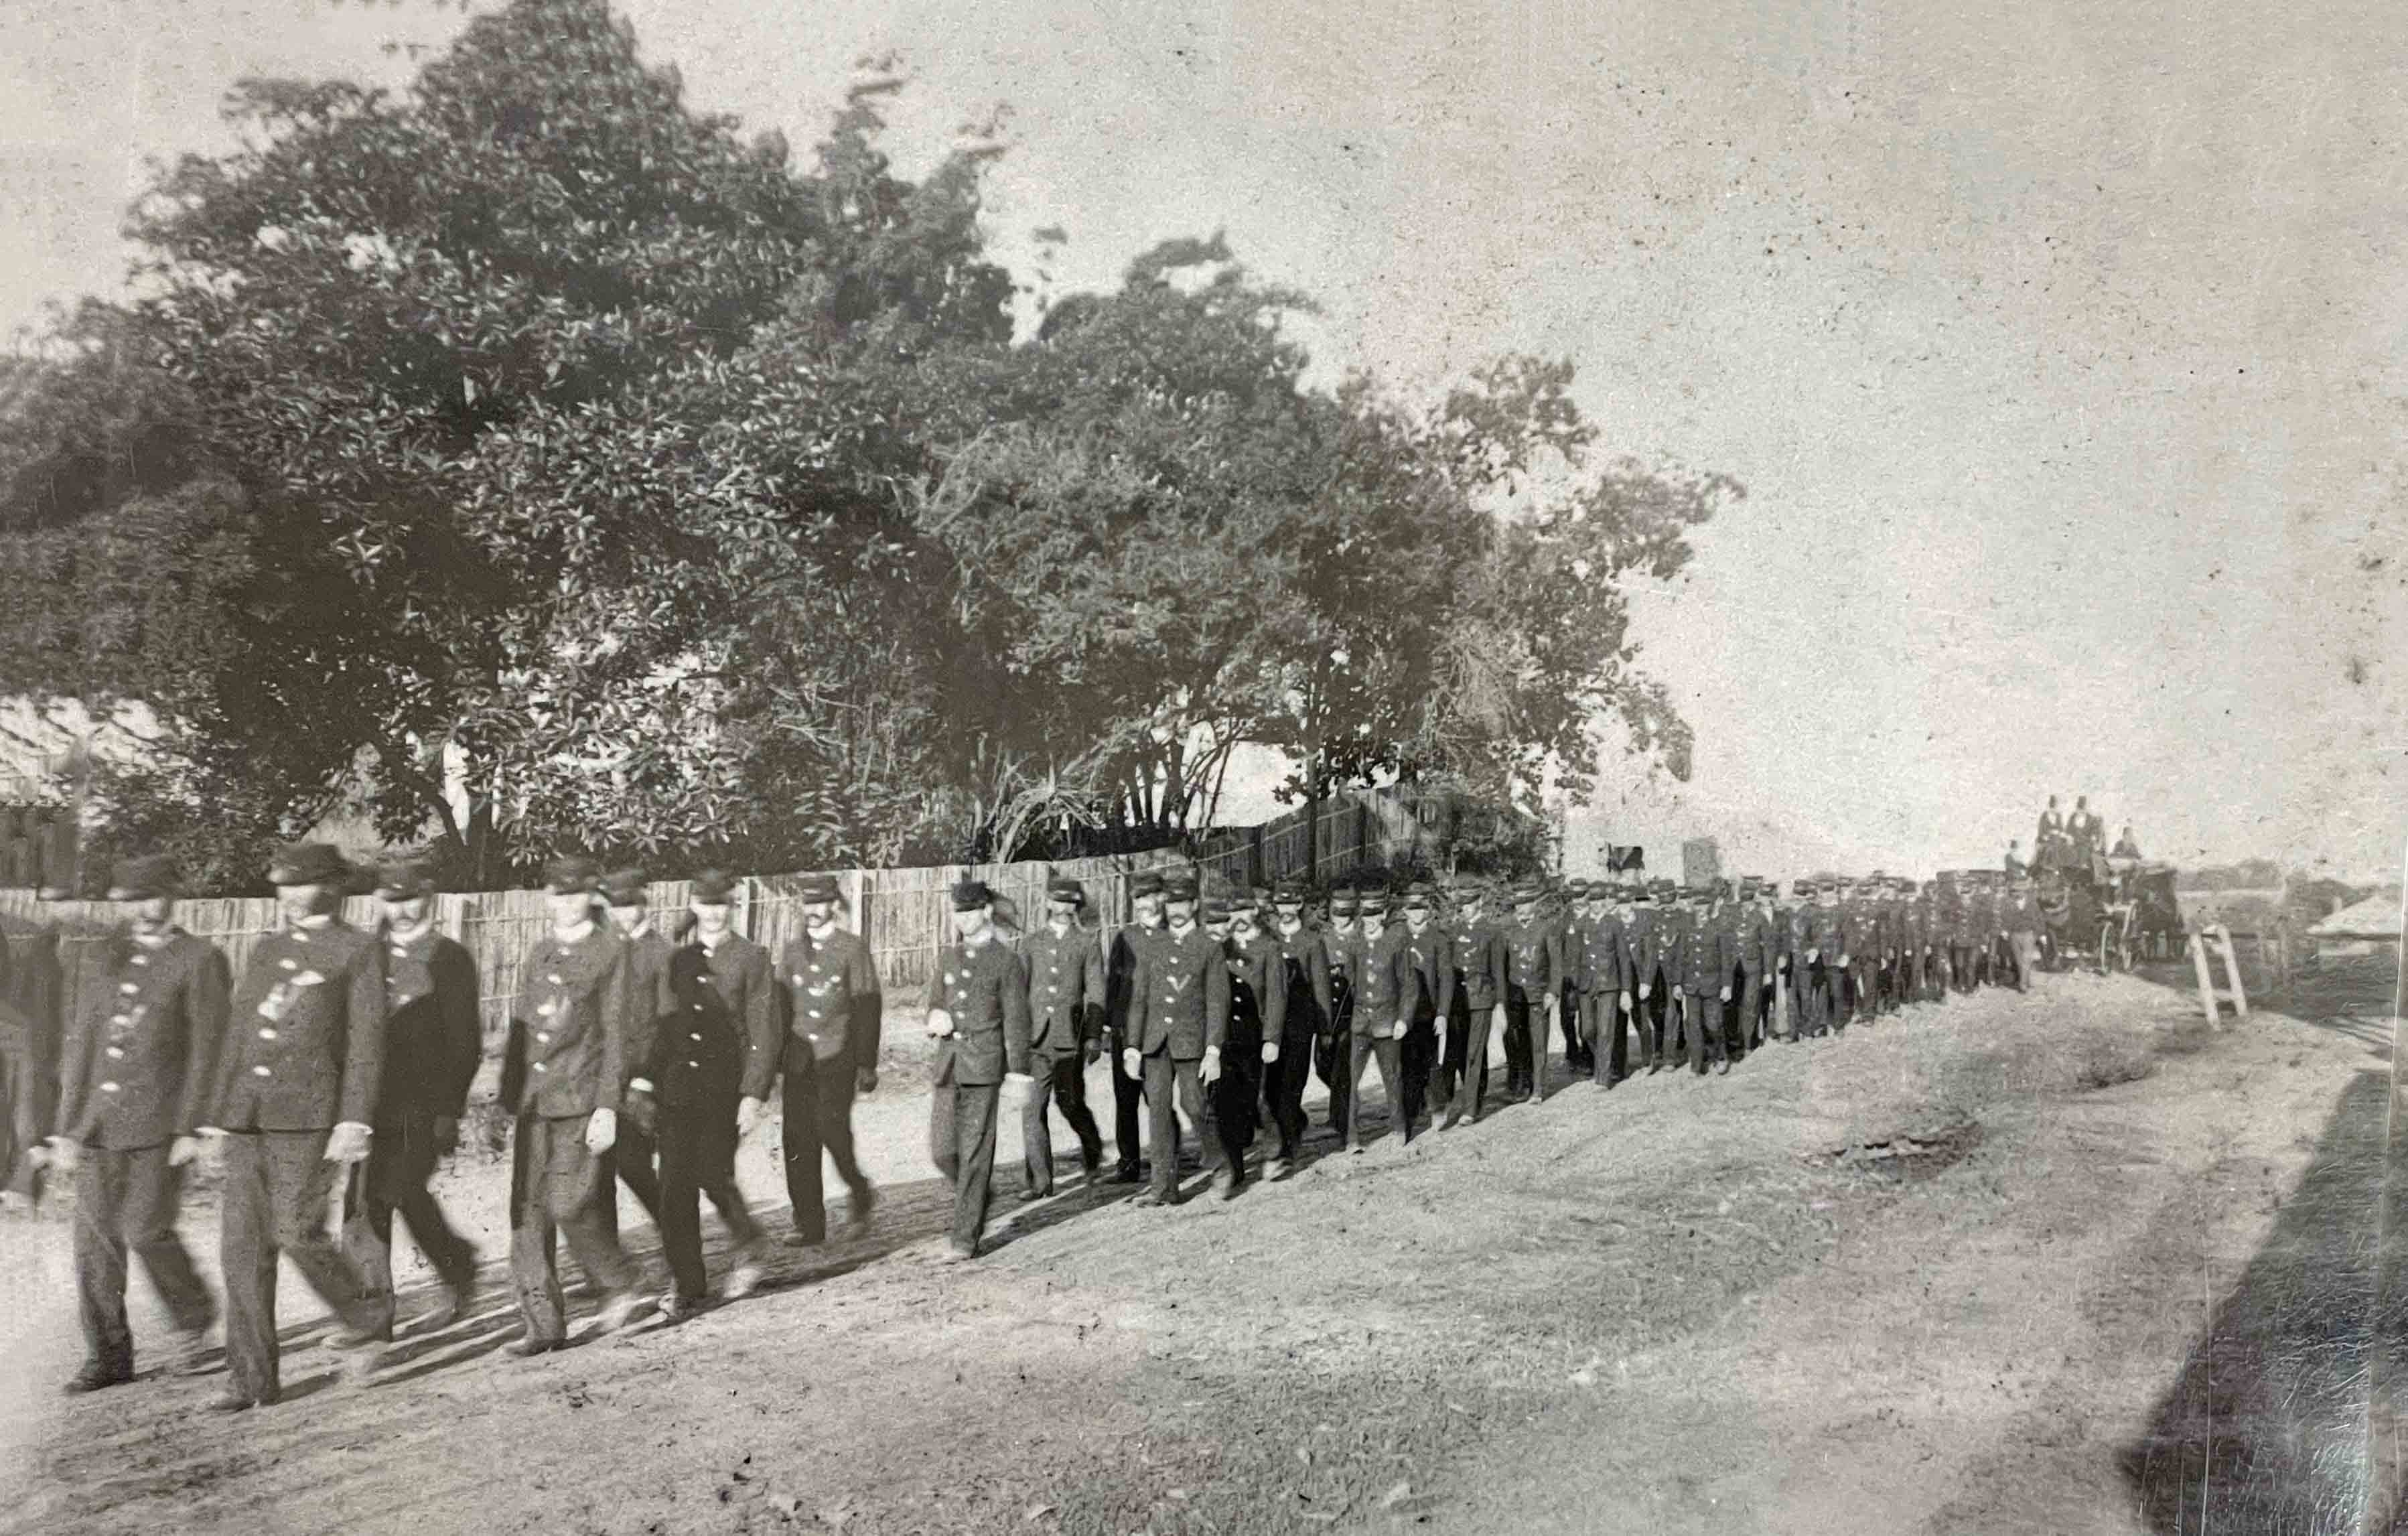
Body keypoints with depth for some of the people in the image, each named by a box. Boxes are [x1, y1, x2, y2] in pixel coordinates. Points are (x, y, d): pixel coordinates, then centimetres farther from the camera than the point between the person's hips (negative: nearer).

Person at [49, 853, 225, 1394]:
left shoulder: (201, 961, -3)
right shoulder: (109, 958, 14)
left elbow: (206, 1053, -6)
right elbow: (82, 1044, 14)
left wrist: (191, 1129, -12)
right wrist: (67, 1129, 10)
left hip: (159, 1124, -5)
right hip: (97, 1124, 5)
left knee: (146, 1231, -9)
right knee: (94, 1241, 4)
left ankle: (194, 1316, 17)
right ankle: (108, 1357, 15)